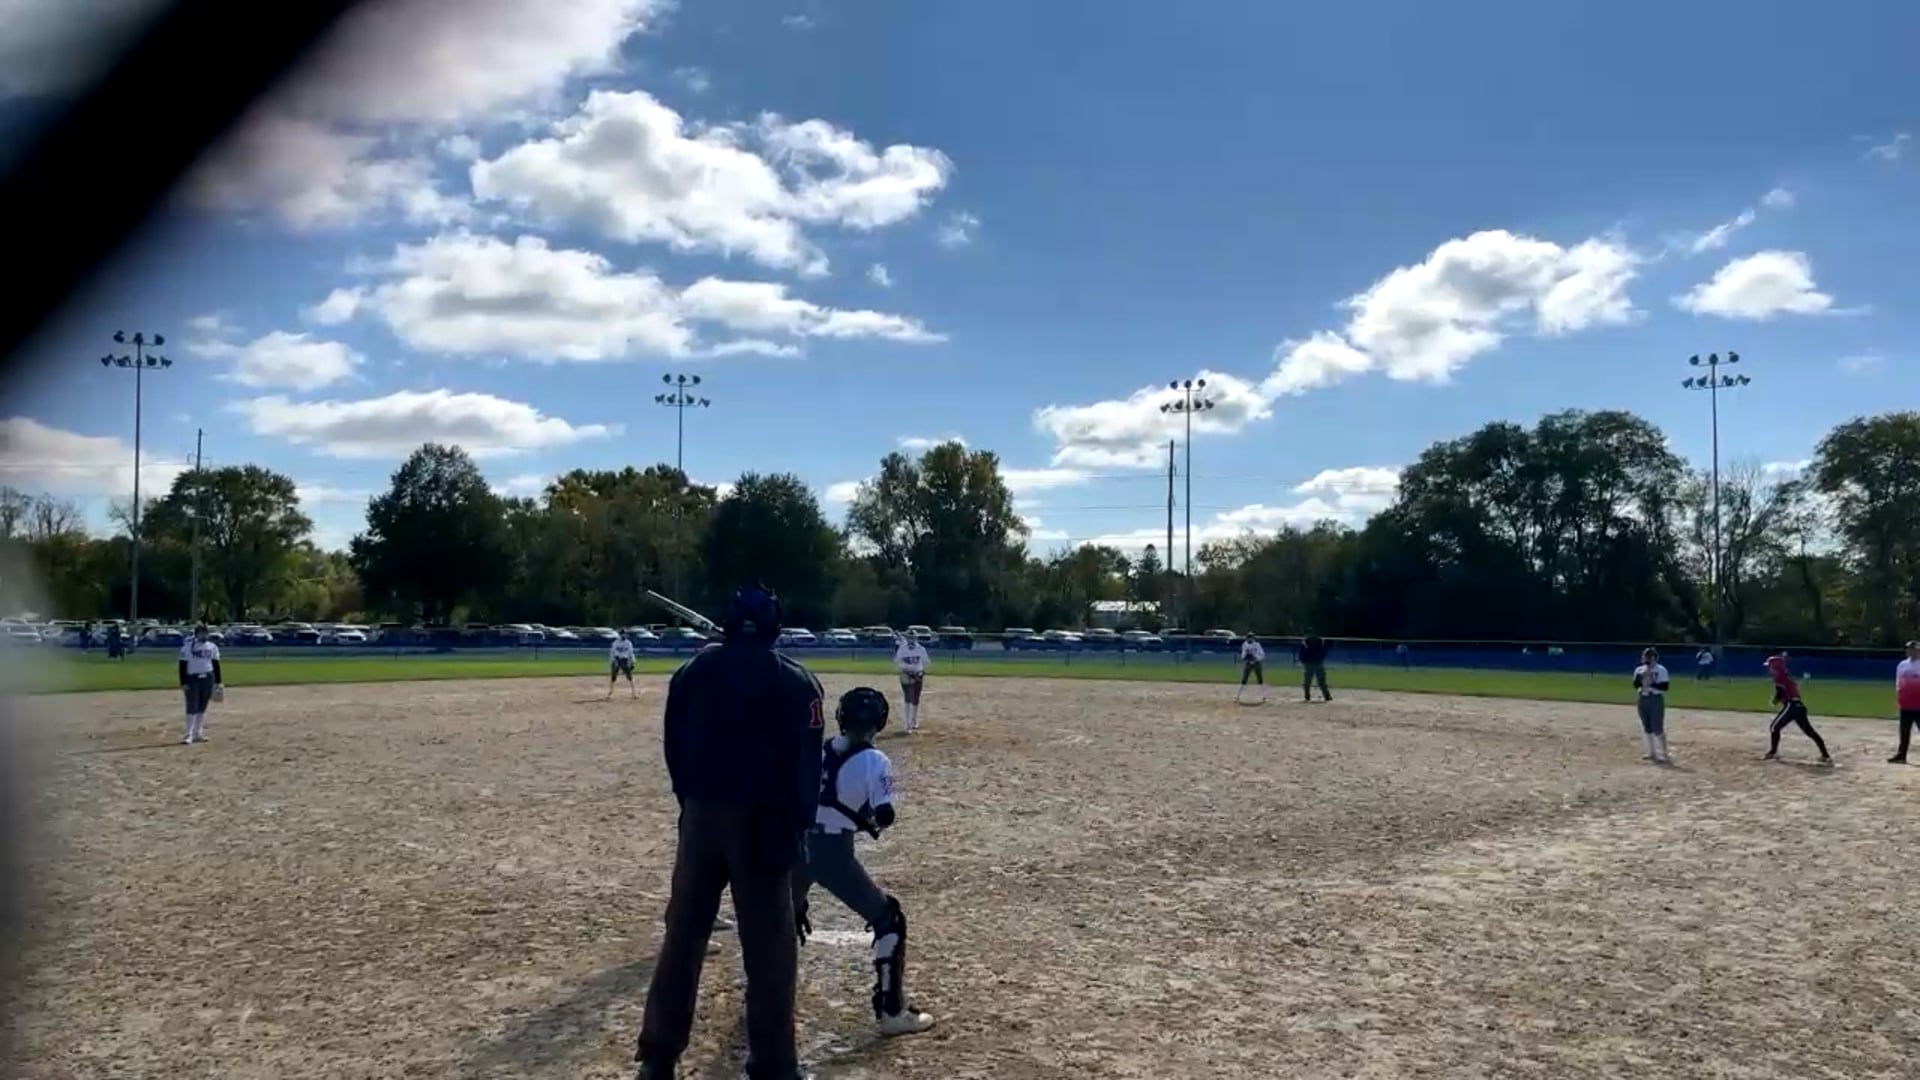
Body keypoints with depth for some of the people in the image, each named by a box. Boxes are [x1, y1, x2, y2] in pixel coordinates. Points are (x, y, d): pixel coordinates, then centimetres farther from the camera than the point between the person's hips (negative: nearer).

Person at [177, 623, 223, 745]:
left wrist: (218, 682, 7)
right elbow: (183, 666, -6)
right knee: (192, 708, -7)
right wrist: (183, 683, -12)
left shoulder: (212, 647, 8)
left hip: (208, 679, 4)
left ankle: (198, 733, 16)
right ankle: (189, 735, -5)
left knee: (202, 707, 9)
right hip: (193, 679, -4)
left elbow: (216, 665, 11)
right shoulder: (188, 647, -5)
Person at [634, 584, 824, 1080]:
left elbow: (674, 749, 8)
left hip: (702, 814, 4)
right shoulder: (795, 681, -5)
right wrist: (799, 824, -2)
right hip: (765, 820, -3)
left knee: (683, 934, 12)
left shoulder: (692, 672, 6)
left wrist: (693, 803, 15)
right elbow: (806, 764, -9)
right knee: (769, 944, 3)